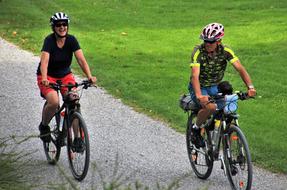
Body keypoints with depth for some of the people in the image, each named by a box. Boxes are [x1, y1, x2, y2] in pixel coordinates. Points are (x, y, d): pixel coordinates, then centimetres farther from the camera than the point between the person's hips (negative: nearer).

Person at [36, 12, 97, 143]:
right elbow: (44, 61, -35)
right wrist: (44, 79, -52)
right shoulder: (49, 40, -21)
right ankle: (44, 126, 2)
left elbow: (81, 59, -20)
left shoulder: (71, 40, -12)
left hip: (65, 75, 3)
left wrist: (89, 76, -36)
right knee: (54, 102, -27)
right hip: (48, 76, -3)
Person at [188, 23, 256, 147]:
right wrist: (199, 96, -53)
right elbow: (195, 75, -36)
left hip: (215, 87, 4)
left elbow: (240, 68, -24)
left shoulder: (225, 51, -16)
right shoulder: (198, 52, -26)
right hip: (199, 87, -4)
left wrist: (250, 87, -40)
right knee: (210, 107, -33)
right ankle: (196, 128, -4)